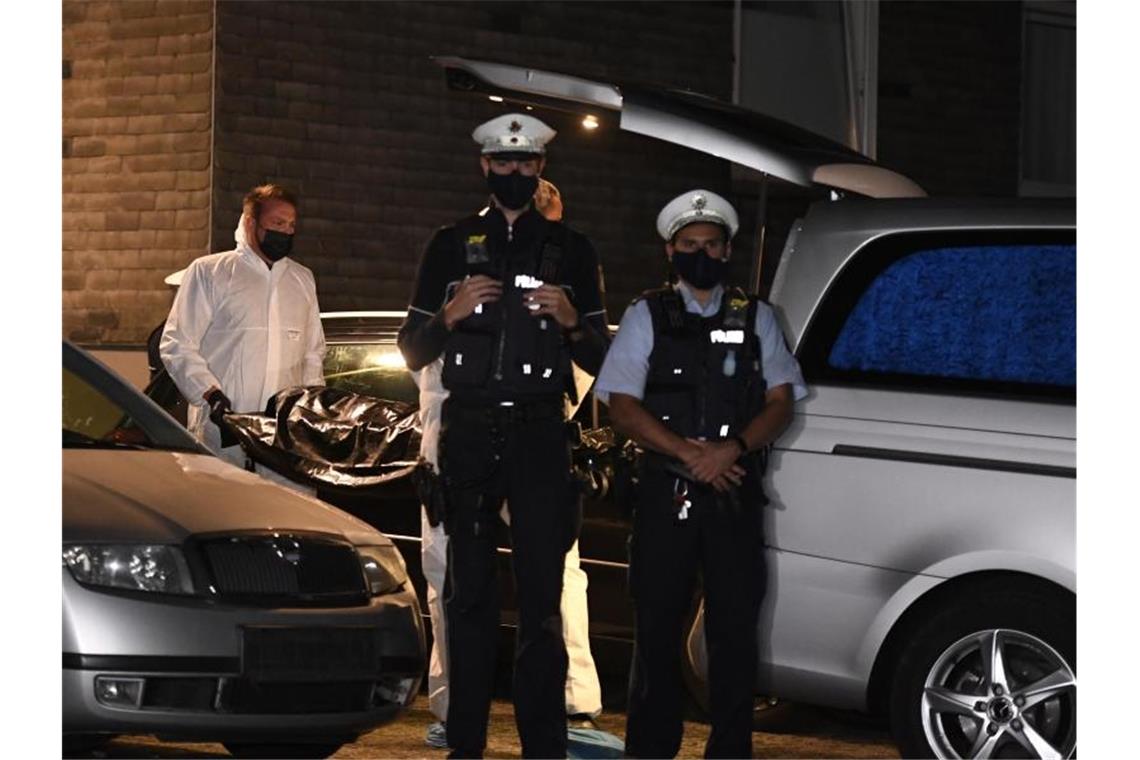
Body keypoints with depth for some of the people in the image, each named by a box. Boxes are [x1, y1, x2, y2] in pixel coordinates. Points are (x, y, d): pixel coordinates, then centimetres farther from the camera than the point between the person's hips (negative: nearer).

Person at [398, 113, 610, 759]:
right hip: (469, 434, 1)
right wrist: (449, 314, -7)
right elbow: (413, 353, 12)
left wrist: (571, 322, -7)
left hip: (541, 435, -1)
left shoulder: (571, 250, 11)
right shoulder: (452, 246, 12)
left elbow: (600, 361, 13)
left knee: (542, 596, -7)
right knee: (469, 595, 3)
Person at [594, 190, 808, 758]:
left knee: (734, 627, 1)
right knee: (657, 626, 1)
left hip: (735, 494, 1)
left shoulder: (755, 318, 12)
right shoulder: (646, 317, 7)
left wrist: (731, 449, -14)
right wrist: (690, 453, -14)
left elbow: (780, 401, 4)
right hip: (664, 492, -1)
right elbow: (622, 407, -2)